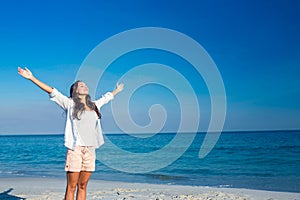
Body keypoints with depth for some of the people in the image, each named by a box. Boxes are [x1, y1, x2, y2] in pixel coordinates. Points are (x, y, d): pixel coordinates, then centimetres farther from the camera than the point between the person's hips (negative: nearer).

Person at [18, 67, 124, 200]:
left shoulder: (94, 105, 18)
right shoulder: (70, 104, 4)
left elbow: (106, 97, 36)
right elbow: (52, 91, -2)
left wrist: (117, 90, 53)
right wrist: (32, 78, -8)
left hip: (90, 150, 5)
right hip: (75, 149, -5)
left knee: (82, 186, 8)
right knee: (71, 187, -1)